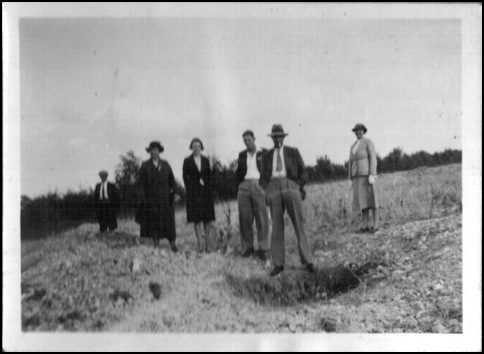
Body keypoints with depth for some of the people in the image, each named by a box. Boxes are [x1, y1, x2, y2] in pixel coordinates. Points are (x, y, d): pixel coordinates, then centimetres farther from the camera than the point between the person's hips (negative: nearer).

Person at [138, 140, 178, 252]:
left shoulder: (165, 165, 10)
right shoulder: (145, 166, 3)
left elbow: (172, 180, 11)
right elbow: (142, 183, 0)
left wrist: (172, 194, 0)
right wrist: (144, 198, -8)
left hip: (165, 198, 2)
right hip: (151, 199, -2)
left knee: (169, 221, -1)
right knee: (154, 222, -2)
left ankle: (173, 245, 4)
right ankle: (156, 246, 2)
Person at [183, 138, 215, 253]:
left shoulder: (206, 160, 8)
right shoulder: (187, 161, 2)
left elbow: (209, 175, 9)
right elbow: (185, 177, 1)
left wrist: (208, 189, -2)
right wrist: (189, 190, -7)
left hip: (205, 190, 2)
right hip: (193, 191, -2)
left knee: (207, 218, -2)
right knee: (196, 218, -3)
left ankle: (207, 244, 2)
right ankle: (200, 244, -1)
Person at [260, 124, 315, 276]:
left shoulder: (293, 152, 13)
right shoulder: (267, 156, 18)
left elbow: (302, 172, 10)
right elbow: (263, 177, 15)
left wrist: (299, 188, -3)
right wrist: (267, 192, -2)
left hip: (290, 186, -2)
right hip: (274, 188, 2)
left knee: (299, 224, -8)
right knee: (276, 226, -2)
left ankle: (307, 261, -5)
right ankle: (278, 264, 0)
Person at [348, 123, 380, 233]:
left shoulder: (368, 142, -4)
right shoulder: (353, 146, 18)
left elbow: (373, 159, -12)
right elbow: (351, 163, 18)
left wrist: (372, 175, -21)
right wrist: (350, 179, 13)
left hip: (368, 174, -6)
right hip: (358, 176, 6)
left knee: (372, 199, -5)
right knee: (362, 200, 3)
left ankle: (376, 225, -2)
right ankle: (365, 225, 4)